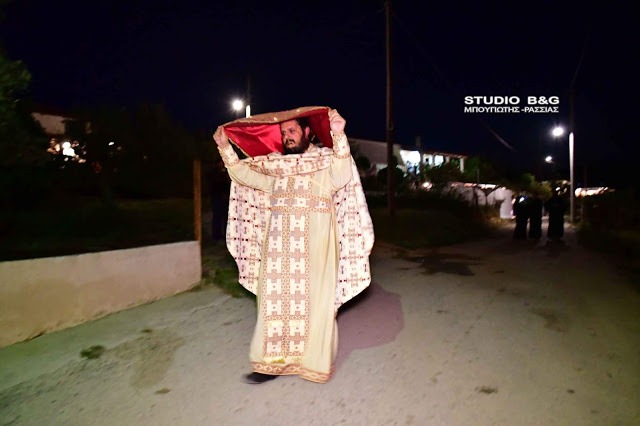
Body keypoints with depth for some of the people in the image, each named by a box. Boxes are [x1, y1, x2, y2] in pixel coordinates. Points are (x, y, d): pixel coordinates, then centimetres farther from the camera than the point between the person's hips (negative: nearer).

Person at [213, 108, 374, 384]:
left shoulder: (326, 159, 1)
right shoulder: (274, 164, 16)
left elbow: (341, 177, -19)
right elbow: (244, 174, 12)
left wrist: (339, 136, -30)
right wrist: (225, 147, 4)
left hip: (314, 244, -4)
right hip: (279, 243, 5)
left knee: (313, 300, 3)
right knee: (275, 298, 5)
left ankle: (315, 362, 18)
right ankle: (273, 361, 16)